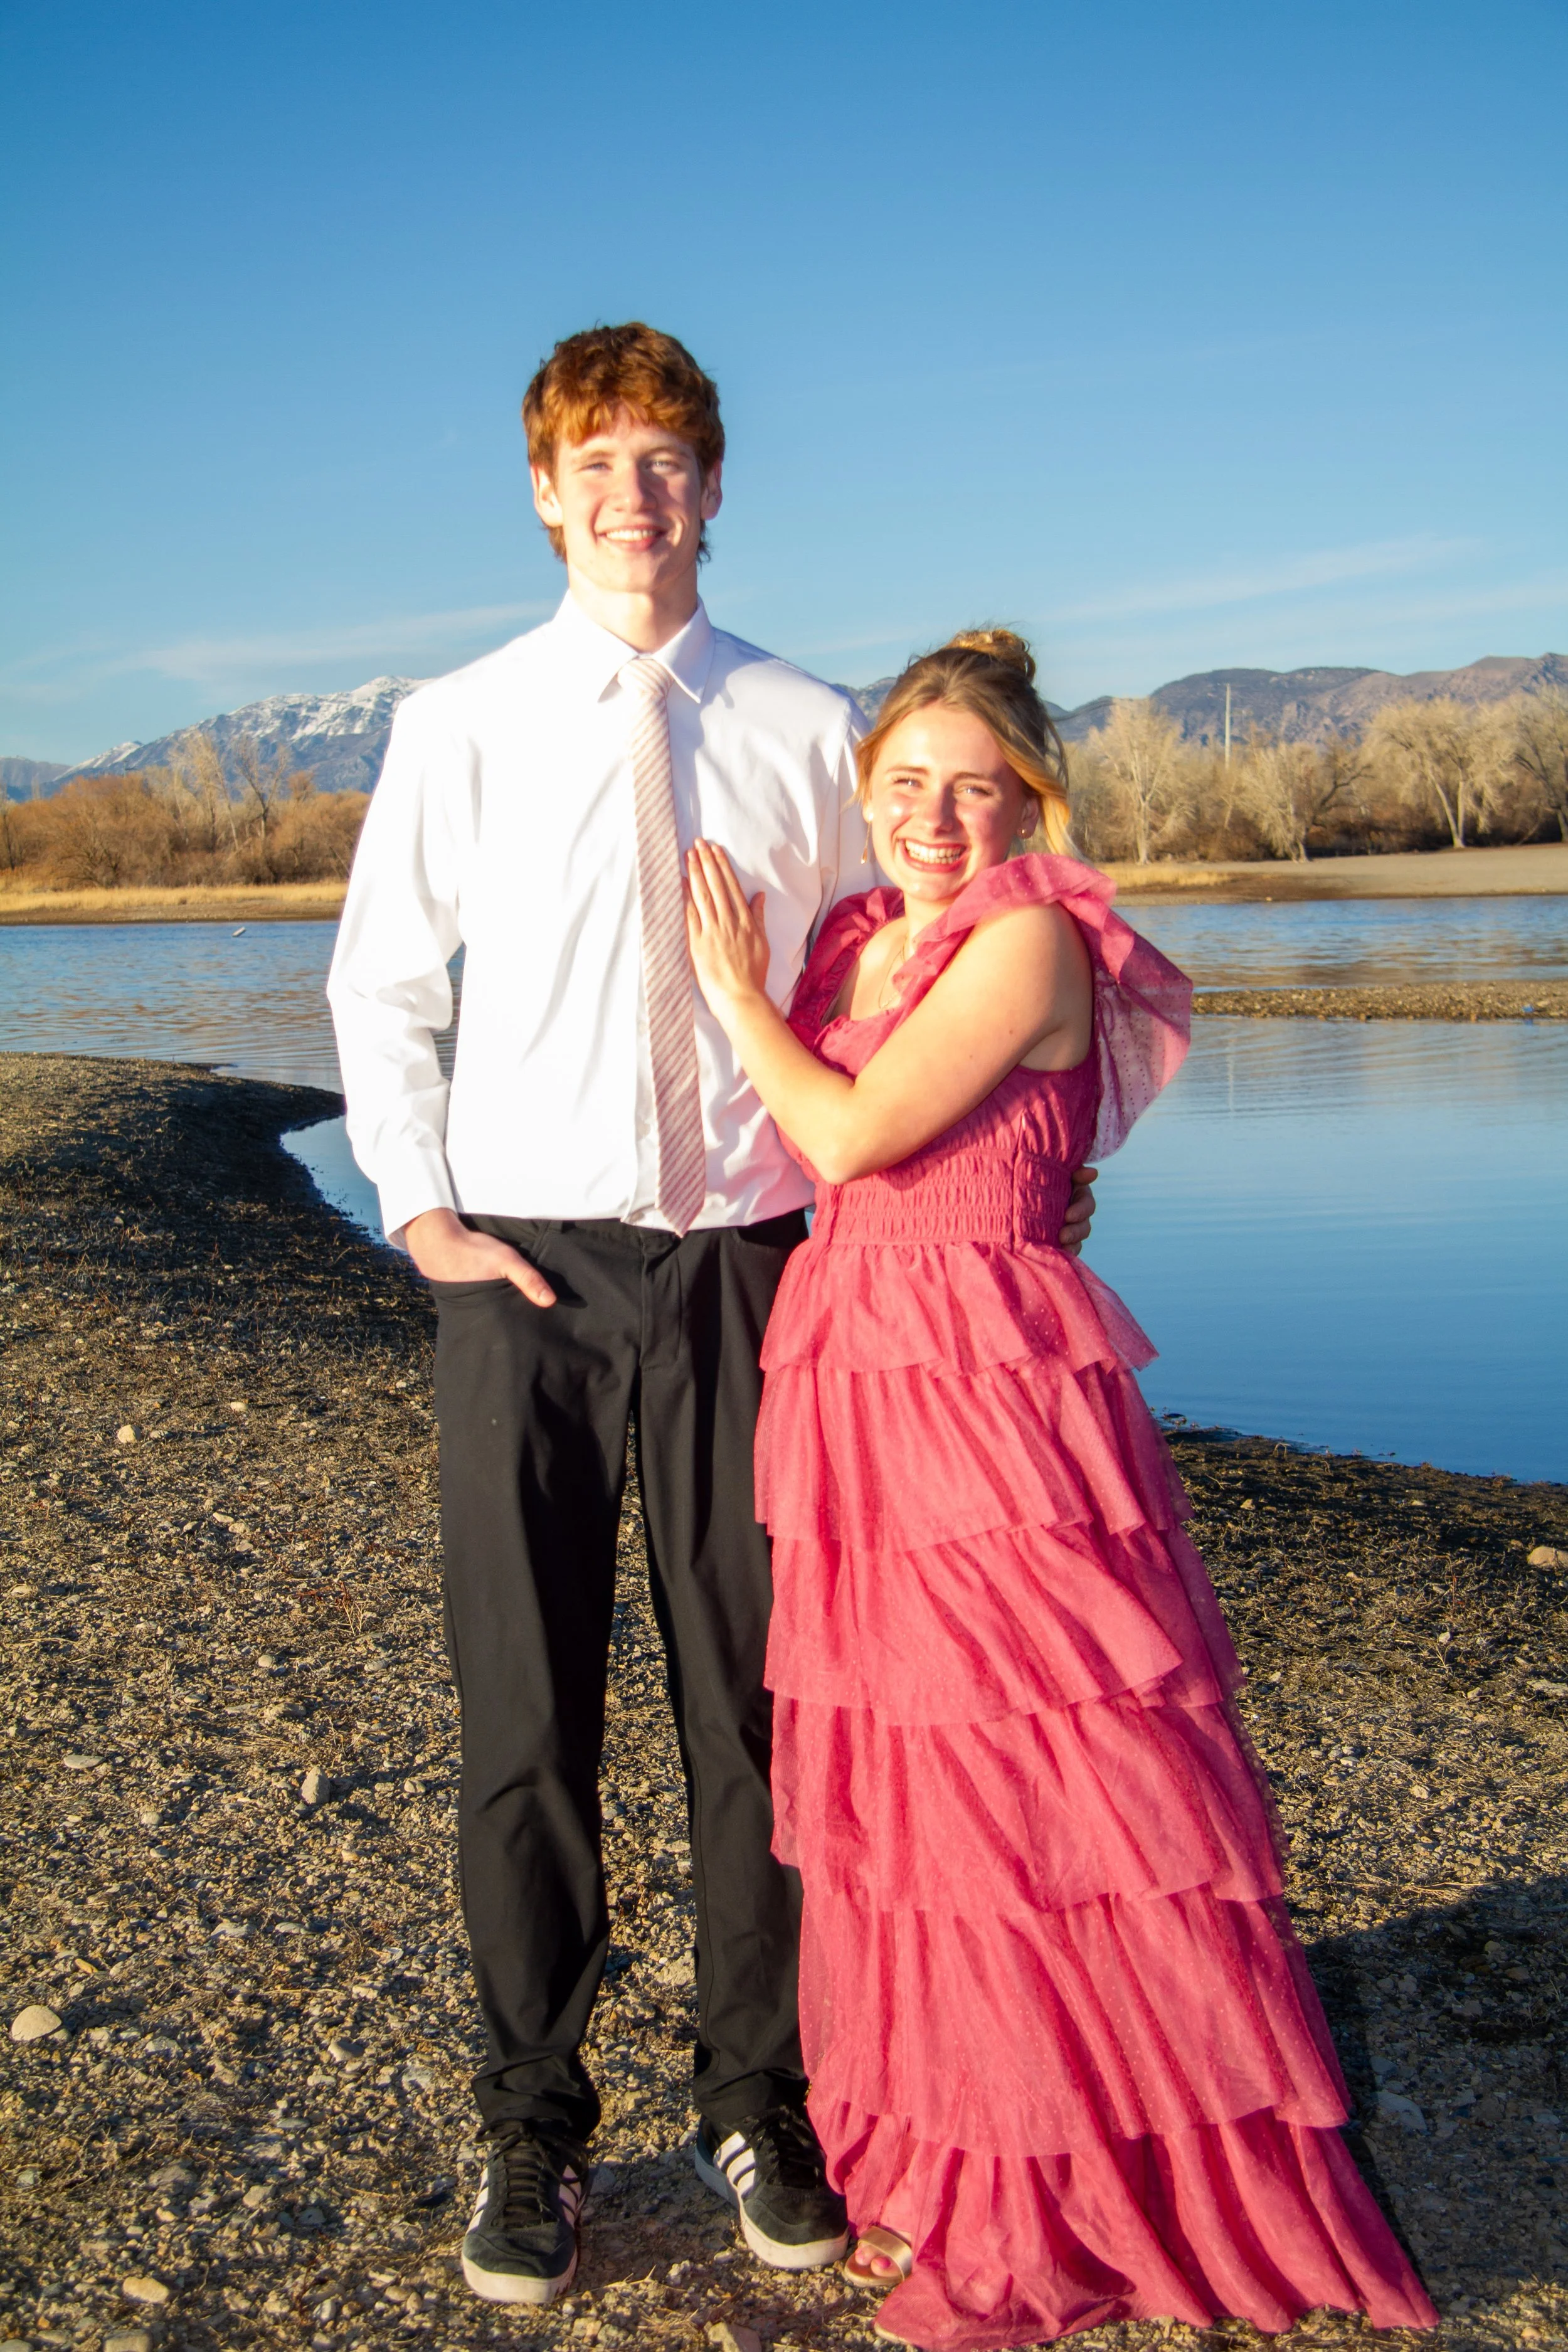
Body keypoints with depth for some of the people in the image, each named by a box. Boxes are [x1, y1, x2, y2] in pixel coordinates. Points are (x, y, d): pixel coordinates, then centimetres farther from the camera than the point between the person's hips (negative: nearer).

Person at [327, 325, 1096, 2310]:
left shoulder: (811, 730, 6)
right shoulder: (458, 726, 5)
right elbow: (379, 983, 11)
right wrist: (419, 1209, 0)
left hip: (741, 1258, 1)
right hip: (522, 1260, 0)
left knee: (751, 1698, 7)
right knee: (524, 1712, 5)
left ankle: (757, 2107, 25)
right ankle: (532, 2128, 22)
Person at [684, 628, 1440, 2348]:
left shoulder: (1033, 941, -9)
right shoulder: (851, 945, 14)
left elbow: (850, 1135, -15)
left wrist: (737, 991, -3)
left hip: (991, 1404, -8)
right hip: (856, 1399, 8)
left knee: (1036, 1787, 0)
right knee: (902, 1798, 14)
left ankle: (1085, 2201, 18)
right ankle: (956, 2170, 31)